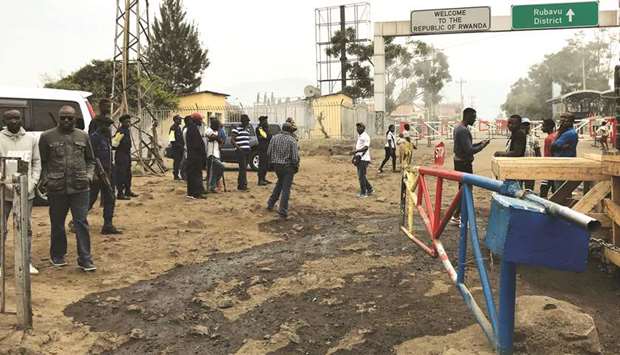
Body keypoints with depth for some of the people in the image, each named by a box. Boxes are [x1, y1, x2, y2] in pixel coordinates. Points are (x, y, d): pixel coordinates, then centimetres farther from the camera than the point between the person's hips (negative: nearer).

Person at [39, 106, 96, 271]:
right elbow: (42, 162, 6)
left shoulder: (83, 136, 9)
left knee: (81, 223, -1)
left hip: (80, 188, 1)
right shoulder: (47, 136, 3)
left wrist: (89, 176, 1)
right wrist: (46, 180, -5)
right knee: (57, 223, 12)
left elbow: (90, 160, 16)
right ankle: (57, 255, 29)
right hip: (56, 188, 0)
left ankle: (85, 259, 3)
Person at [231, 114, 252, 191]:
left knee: (243, 168, 10)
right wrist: (238, 148, -18)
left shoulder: (247, 129, 18)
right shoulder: (237, 129, -6)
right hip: (241, 151, -8)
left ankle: (240, 184, 17)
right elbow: (232, 140, -11)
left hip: (247, 151, 8)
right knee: (243, 168, -11)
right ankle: (243, 184, -9)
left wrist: (249, 148, 14)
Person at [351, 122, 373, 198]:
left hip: (364, 159, -9)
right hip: (359, 159, 9)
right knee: (361, 176, 13)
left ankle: (363, 193, 1)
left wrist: (356, 151, -32)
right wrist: (355, 155, 18)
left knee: (361, 176, -7)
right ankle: (369, 189, 25)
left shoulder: (366, 137, -13)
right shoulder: (359, 136, 16)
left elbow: (366, 147, -23)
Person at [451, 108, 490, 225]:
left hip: (459, 161, 10)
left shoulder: (458, 127, 11)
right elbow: (469, 150, -26)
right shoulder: (464, 130, -22)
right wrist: (483, 145, -12)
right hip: (464, 163, -10)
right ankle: (456, 216, 0)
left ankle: (458, 214, 23)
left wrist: (479, 143, 11)